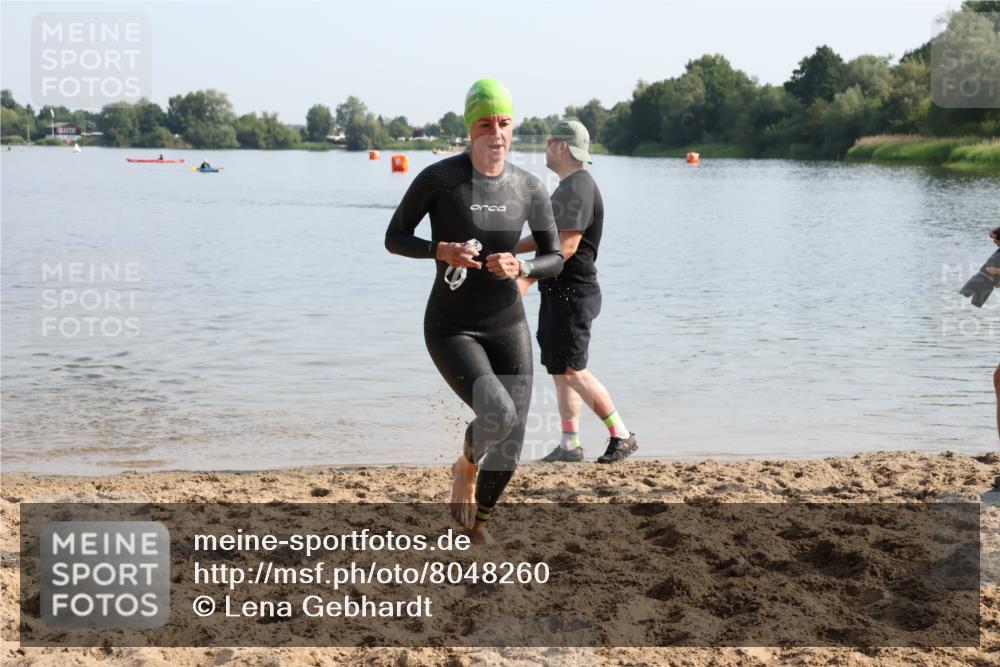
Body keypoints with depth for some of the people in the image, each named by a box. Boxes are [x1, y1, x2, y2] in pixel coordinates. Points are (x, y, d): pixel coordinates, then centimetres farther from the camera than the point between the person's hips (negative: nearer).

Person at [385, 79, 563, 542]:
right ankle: (466, 466, 8)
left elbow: (555, 258, 5)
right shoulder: (439, 177, -12)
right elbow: (394, 238, -4)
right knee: (497, 413, -28)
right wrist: (441, 250, -23)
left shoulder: (529, 188, -2)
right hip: (450, 328, -4)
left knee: (509, 449, 4)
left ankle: (478, 524, 33)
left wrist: (521, 267, -17)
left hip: (508, 326, 4)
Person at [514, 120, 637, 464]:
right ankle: (570, 444, 14)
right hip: (559, 293, 11)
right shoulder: (568, 187, 17)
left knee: (572, 371, -9)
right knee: (560, 370, 10)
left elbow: (566, 245, -26)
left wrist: (527, 278, -26)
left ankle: (621, 435, -3)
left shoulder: (578, 188, -17)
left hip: (571, 294, -11)